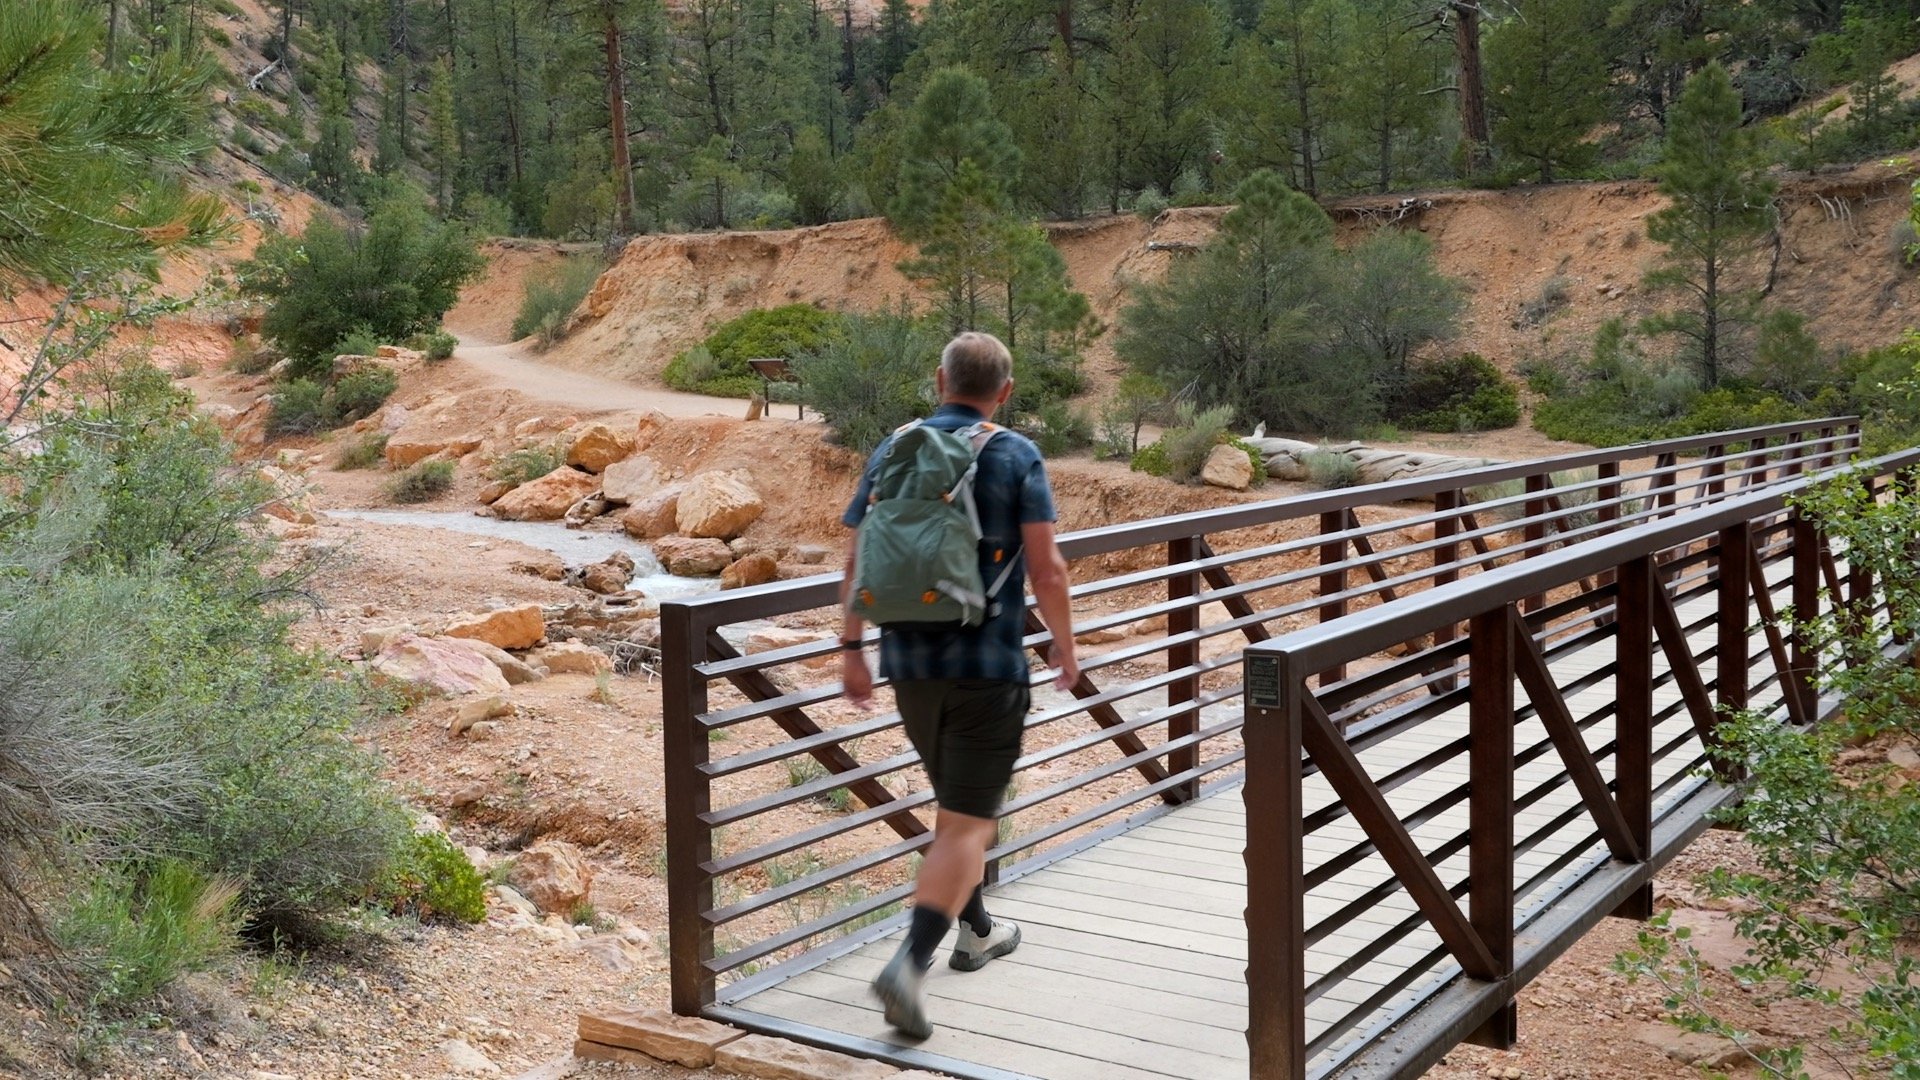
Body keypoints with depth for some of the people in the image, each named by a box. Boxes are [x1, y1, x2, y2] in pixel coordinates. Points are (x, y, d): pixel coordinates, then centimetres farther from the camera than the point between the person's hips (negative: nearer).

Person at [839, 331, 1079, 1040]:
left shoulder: (891, 454, 4)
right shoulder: (1017, 458, -7)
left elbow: (856, 562, 4)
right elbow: (1046, 569, -12)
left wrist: (852, 649, 14)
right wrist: (1065, 644, 3)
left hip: (910, 662, 5)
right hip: (989, 666, -5)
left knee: (957, 800, 25)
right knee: (967, 824, -2)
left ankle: (977, 932, 38)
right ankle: (908, 967, -17)